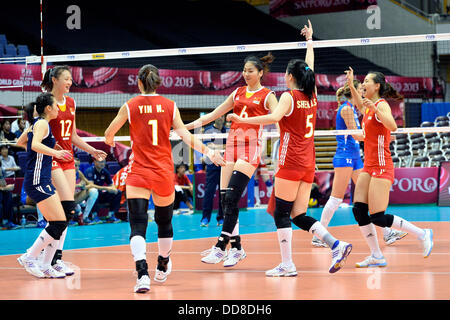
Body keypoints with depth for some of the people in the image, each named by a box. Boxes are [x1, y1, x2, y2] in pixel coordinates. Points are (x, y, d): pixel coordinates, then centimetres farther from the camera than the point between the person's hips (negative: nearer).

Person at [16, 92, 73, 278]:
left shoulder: (36, 124, 18)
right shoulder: (42, 124, -10)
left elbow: (21, 141, 35)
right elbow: (35, 145, -28)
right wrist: (54, 152, -42)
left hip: (43, 181, 10)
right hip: (38, 181, -10)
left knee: (58, 224, 6)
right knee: (59, 223, -12)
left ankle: (45, 267, 7)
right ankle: (29, 258, -5)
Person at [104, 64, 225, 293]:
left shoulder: (130, 106, -2)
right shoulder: (170, 106, 1)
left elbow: (109, 134, 8)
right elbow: (185, 136, -4)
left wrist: (110, 140, 30)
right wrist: (208, 151, 3)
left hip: (139, 173, -2)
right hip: (164, 172, 2)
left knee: (138, 226, -7)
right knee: (164, 221, 21)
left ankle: (142, 274, -27)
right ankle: (162, 268, 41)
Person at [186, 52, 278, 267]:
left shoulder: (267, 95, 1)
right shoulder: (238, 93, 17)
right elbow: (214, 114, 22)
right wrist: (187, 126, 17)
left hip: (250, 147, -6)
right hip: (232, 144, 6)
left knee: (231, 198, -15)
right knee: (225, 199, 1)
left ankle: (220, 248, -15)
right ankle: (236, 248, 10)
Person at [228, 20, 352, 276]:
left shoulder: (289, 96, -7)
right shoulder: (312, 95, 12)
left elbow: (274, 117, -25)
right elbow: (310, 67, 28)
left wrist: (243, 120, -22)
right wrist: (309, 40, 40)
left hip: (291, 163, -7)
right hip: (309, 164, 7)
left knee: (282, 214, -2)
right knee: (299, 216, 9)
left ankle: (287, 265, -4)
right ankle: (337, 245, -6)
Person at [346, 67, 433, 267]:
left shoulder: (381, 105, -12)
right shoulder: (369, 106, 13)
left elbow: (392, 126, -31)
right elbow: (362, 106, 39)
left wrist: (375, 109, -38)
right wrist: (351, 85, 31)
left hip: (381, 167, -9)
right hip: (369, 167, 9)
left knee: (377, 218, -10)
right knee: (359, 211, -1)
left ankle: (423, 234, 4)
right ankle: (376, 256, 6)